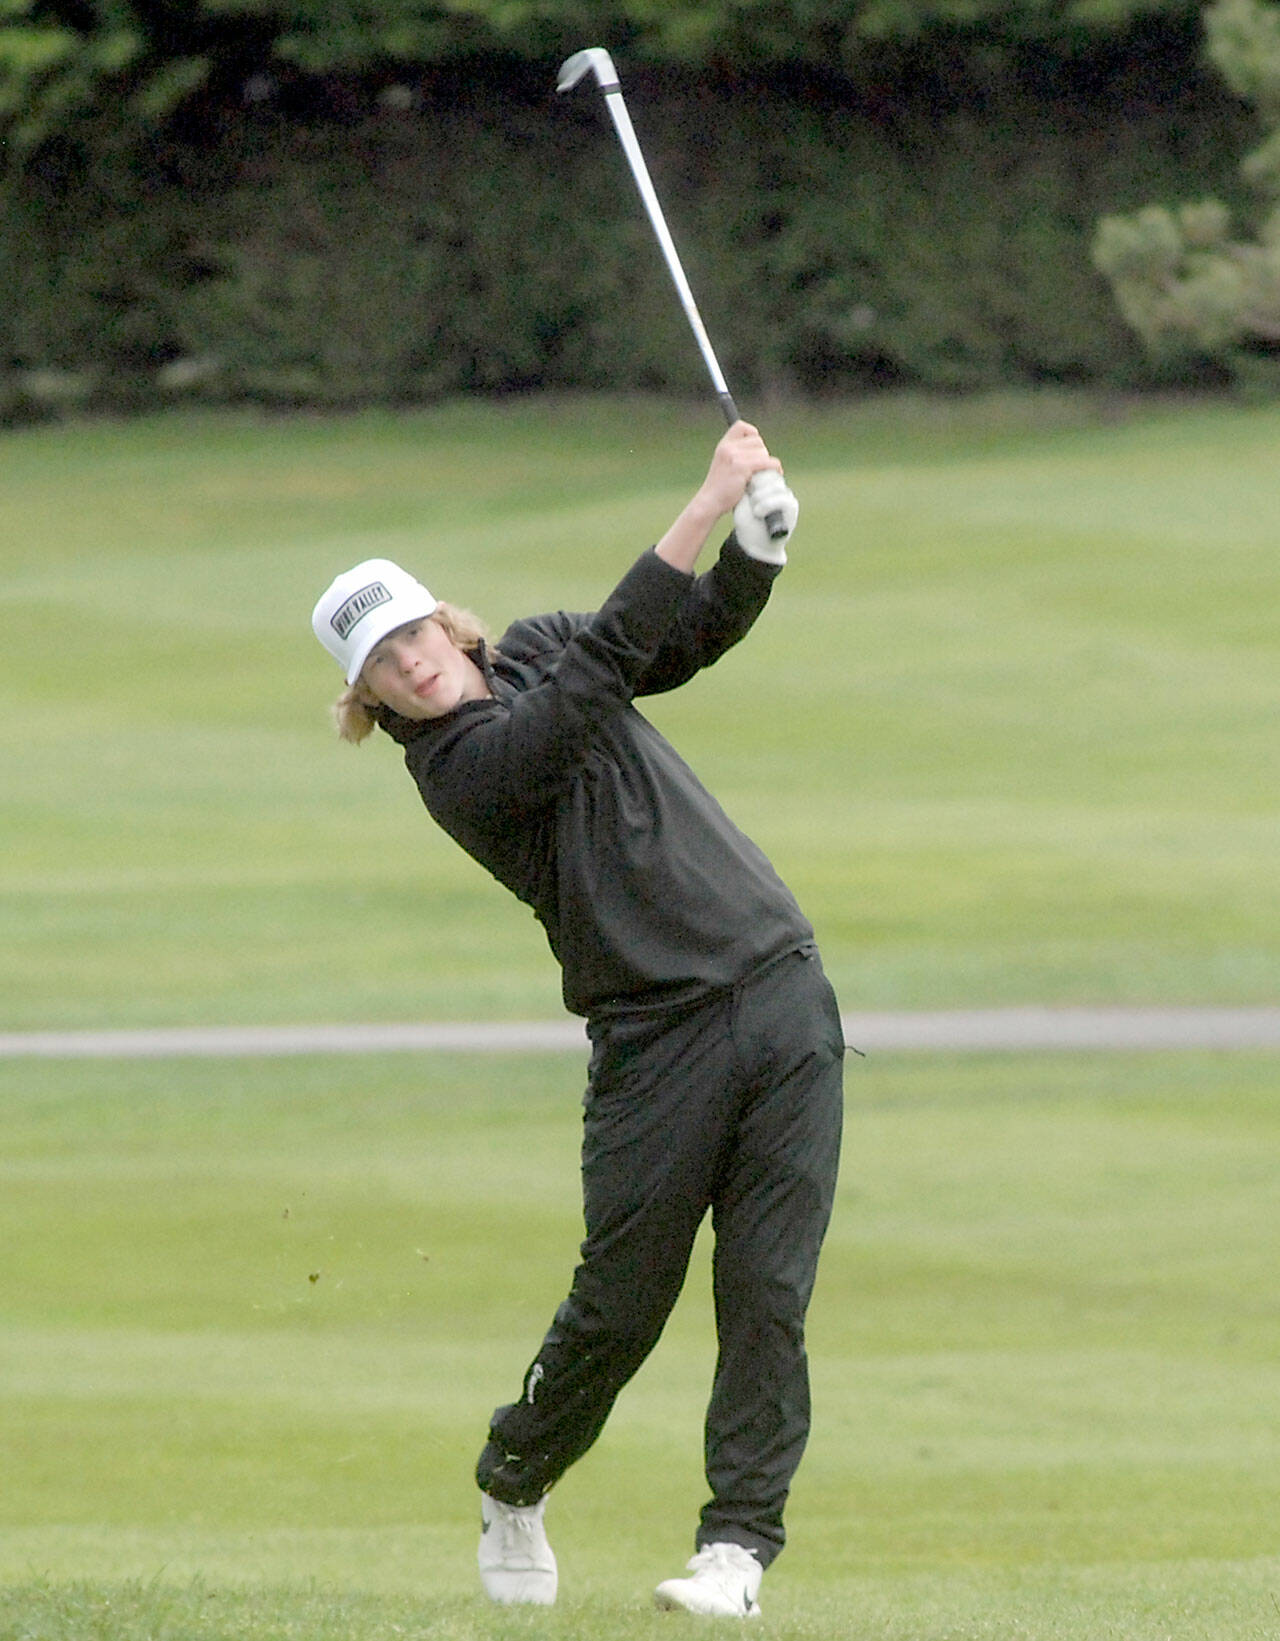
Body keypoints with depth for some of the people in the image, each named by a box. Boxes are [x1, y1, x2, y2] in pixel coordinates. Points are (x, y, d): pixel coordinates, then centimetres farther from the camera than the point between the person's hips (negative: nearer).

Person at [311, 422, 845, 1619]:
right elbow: (606, 660, -22)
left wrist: (759, 540, -10)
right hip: (658, 1044, -5)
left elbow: (701, 629, 12)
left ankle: (739, 1543, -2)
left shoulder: (535, 653, 11)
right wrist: (709, 500, -23)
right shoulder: (460, 770, -12)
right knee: (620, 1305, 0)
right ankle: (515, 1484, 27)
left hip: (783, 993, 5)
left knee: (767, 1293, -4)